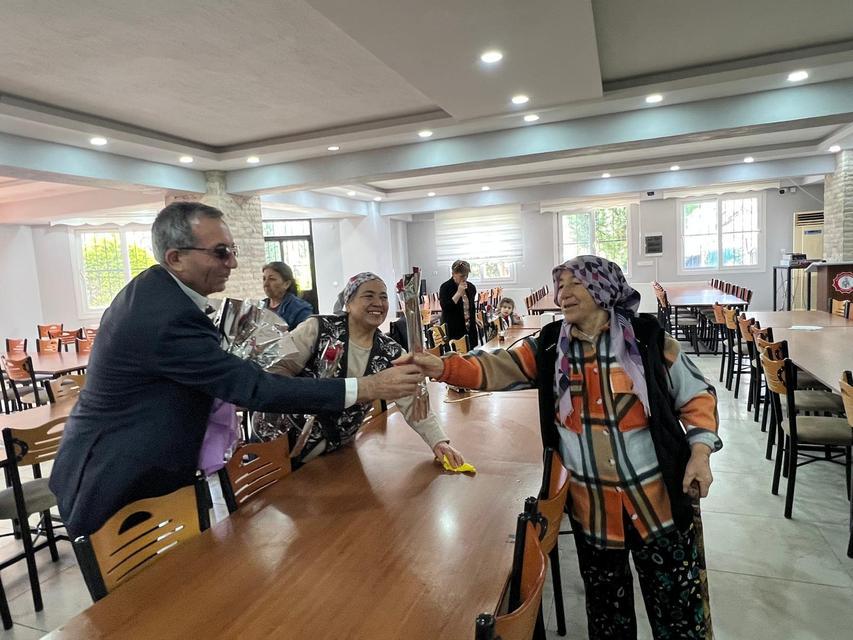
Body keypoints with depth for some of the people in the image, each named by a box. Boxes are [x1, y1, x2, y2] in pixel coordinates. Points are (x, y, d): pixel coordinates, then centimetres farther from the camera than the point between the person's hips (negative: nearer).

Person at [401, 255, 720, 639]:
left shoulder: (646, 337, -8)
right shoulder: (549, 346, -2)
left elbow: (697, 396, 1)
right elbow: (495, 369, -12)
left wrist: (700, 453, -11)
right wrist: (440, 367, -27)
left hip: (658, 496, -2)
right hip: (590, 503, 2)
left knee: (677, 605, 13)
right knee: (605, 605, 21)